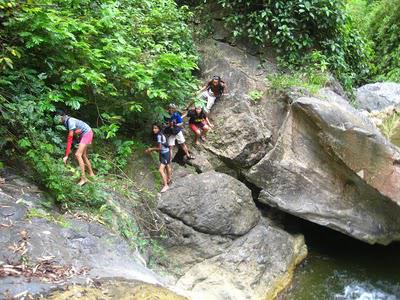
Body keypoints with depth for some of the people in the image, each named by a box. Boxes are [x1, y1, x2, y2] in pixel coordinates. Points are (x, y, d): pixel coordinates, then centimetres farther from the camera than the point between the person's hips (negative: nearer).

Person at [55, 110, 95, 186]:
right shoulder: (65, 122, -2)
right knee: (83, 156, 17)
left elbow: (69, 139, -30)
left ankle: (83, 178, -19)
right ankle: (91, 174, 33)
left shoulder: (70, 122, -28)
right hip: (82, 135, 10)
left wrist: (66, 155, -30)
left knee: (78, 154, -20)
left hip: (87, 133, -10)